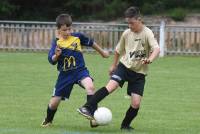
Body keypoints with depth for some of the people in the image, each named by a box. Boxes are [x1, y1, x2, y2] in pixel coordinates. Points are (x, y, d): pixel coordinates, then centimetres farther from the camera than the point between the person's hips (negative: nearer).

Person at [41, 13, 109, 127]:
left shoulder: (78, 37, -6)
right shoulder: (57, 43, -9)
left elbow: (91, 43, 12)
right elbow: (52, 61, -16)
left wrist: (102, 52, 25)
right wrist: (56, 56, -38)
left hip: (80, 70, 0)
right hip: (65, 74, 0)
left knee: (90, 87, -32)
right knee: (54, 101, 6)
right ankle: (48, 120, 37)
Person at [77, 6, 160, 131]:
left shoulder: (147, 33, -13)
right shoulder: (127, 33, 1)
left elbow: (157, 49, -29)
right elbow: (119, 50, 19)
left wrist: (150, 59, -48)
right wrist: (114, 65, 26)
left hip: (139, 73, -1)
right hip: (125, 66, 1)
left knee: (136, 103, -8)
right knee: (110, 86, -25)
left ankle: (125, 125, 16)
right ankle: (88, 108, -26)